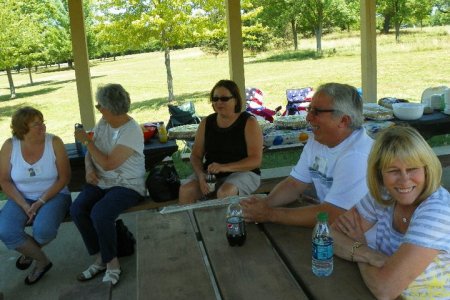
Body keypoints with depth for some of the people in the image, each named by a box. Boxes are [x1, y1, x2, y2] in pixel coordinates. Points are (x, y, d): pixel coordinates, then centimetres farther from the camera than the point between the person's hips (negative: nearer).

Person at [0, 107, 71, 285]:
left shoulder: (54, 143, -11)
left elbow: (64, 178, -9)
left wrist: (41, 201, -17)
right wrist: (24, 205, -14)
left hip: (53, 196, -2)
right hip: (21, 198, 2)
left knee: (43, 230, -31)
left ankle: (29, 250, 11)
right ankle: (42, 261, 3)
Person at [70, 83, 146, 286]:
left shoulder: (132, 131, -18)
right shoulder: (103, 123, 7)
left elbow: (108, 164, -22)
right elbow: (90, 153, 16)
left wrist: (86, 141, -14)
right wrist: (89, 169, -5)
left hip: (128, 185, -7)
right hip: (101, 182, 7)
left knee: (99, 213, -31)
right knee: (77, 209, -19)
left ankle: (111, 262, -8)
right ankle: (100, 258, -3)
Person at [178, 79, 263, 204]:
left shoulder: (249, 122, -5)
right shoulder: (206, 123, 8)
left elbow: (256, 160, -13)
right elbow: (196, 155, 9)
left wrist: (224, 167, -26)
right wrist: (201, 175, -13)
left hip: (243, 172, -3)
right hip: (211, 174, 4)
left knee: (224, 193, -35)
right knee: (185, 190, -23)